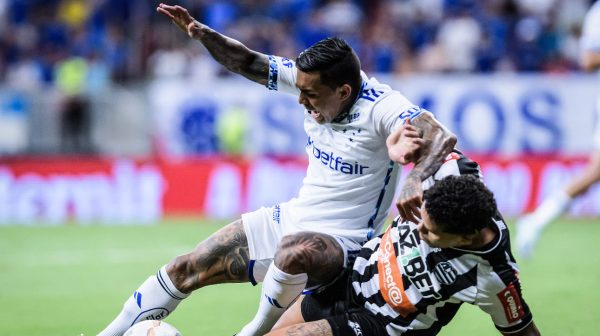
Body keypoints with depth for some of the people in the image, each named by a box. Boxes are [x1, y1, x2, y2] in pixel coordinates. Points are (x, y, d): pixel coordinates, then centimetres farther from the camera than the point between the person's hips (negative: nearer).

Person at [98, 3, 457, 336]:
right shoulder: (314, 78, -5)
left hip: (341, 241, -7)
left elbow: (443, 138, -39)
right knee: (185, 270, 4)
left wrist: (415, 182, -57)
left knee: (294, 252, -42)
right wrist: (204, 34, -12)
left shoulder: (381, 106, -25)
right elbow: (247, 63, 4)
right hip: (291, 219, 7)